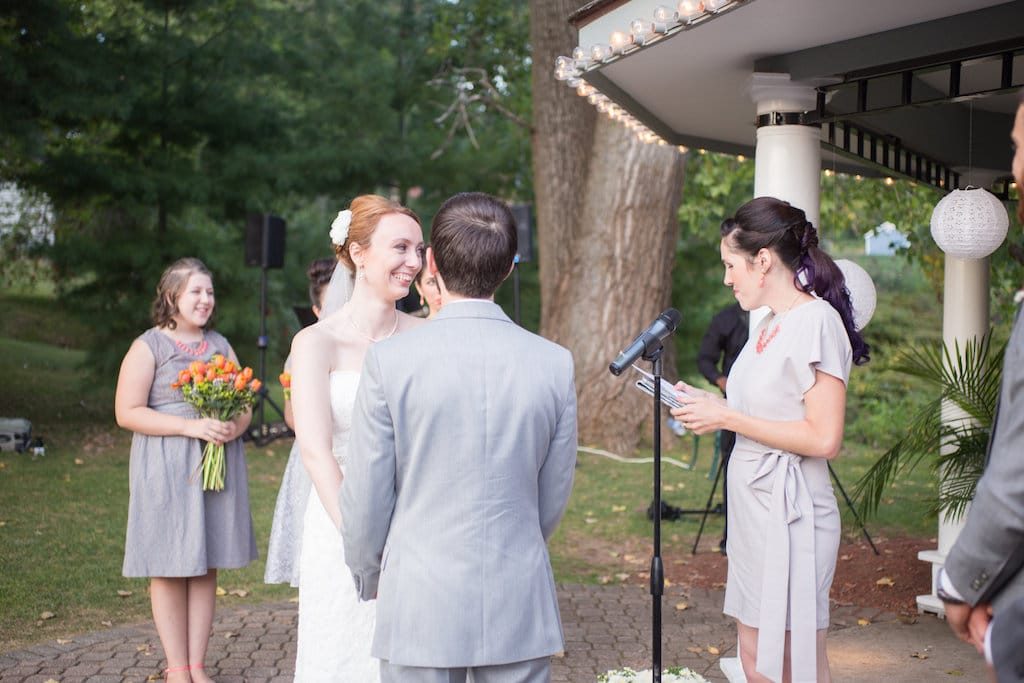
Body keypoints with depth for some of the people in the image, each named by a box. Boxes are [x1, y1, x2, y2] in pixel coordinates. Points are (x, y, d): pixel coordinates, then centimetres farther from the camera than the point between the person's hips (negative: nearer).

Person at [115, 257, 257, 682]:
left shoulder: (220, 344, 14)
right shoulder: (149, 345, -2)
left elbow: (244, 405, 15)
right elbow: (127, 412, -10)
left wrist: (234, 427, -10)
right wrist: (191, 427, -19)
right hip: (167, 470, -4)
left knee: (207, 566, 5)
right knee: (170, 567, -1)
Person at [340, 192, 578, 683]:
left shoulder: (390, 361, -12)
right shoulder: (555, 363, -4)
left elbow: (366, 496, -5)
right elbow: (554, 495, 5)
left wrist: (369, 578, 14)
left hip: (421, 605, -2)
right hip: (520, 605, 2)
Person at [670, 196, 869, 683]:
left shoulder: (817, 321, -14)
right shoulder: (770, 326, 13)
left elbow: (823, 438, -20)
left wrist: (727, 417, -17)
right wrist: (709, 409, 6)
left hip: (790, 512, -9)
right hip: (755, 512, 9)